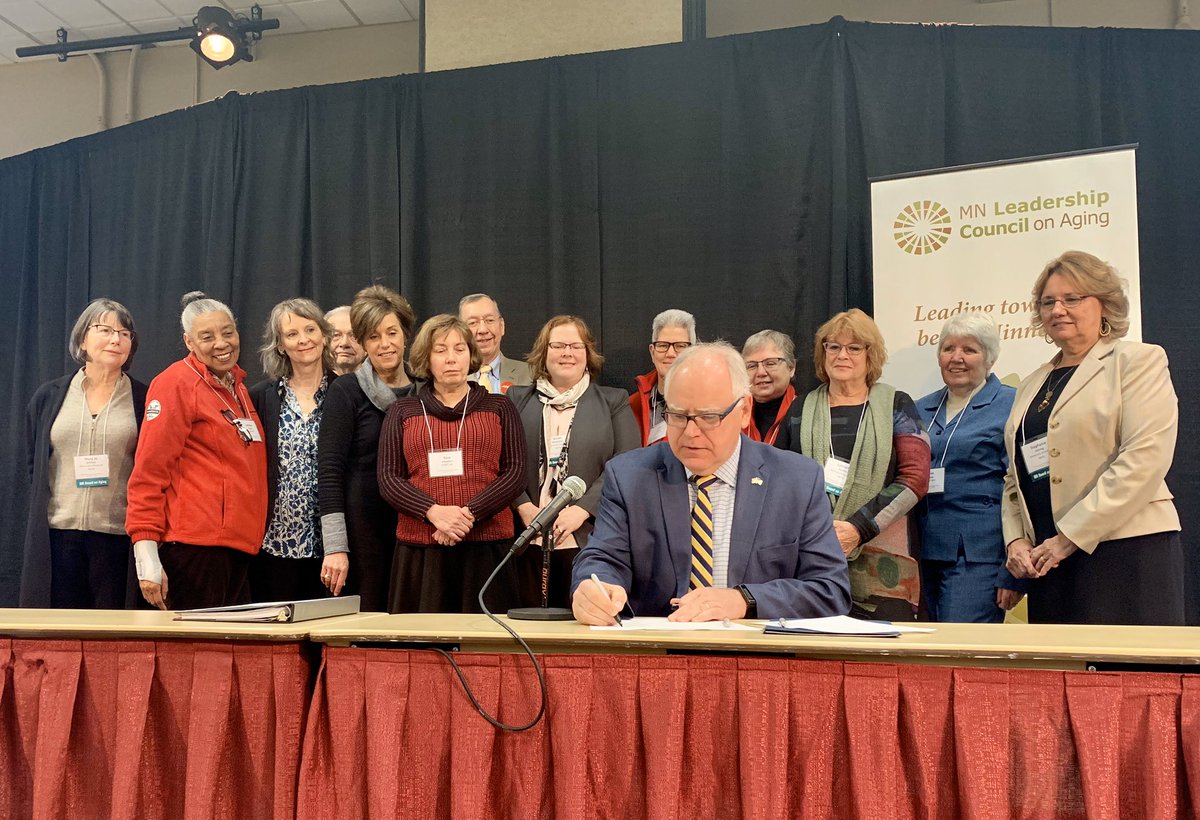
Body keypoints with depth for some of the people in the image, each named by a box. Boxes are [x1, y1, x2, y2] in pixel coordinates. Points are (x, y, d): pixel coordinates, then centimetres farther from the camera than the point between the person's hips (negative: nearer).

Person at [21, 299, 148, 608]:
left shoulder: (145, 401, 4)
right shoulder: (48, 397, 11)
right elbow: (34, 466, 17)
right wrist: (41, 514, 8)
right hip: (55, 536, 2)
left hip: (118, 536, -2)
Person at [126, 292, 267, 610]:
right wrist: (147, 556, -17)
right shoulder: (177, 383, -7)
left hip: (237, 547, 8)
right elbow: (149, 471, -11)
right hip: (194, 546, -8)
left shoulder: (236, 386, 17)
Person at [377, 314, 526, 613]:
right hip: (420, 549, 1)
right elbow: (388, 478, 5)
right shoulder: (402, 412, 13)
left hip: (487, 546, 0)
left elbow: (515, 472, 3)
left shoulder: (499, 408, 12)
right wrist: (434, 512, -13)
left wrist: (468, 514, -11)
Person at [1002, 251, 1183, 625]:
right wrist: (1017, 541, 2)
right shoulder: (1032, 385, 20)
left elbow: (1145, 459, -12)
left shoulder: (1138, 361, 0)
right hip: (1049, 561, 6)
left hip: (1126, 551, -5)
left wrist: (1068, 538, -14)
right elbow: (1016, 476, 20)